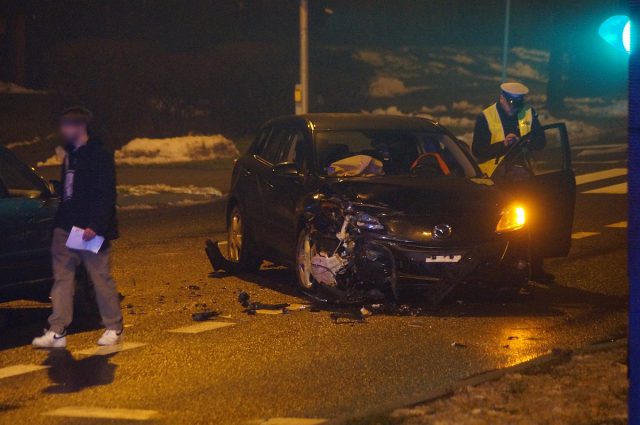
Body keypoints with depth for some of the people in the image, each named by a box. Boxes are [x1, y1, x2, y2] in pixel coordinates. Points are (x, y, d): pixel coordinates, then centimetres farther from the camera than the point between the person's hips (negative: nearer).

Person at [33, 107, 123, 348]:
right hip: (66, 229, 8)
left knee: (101, 279, -1)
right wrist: (60, 222, 13)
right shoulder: (70, 155, 16)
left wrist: (96, 227, -22)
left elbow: (106, 195, -16)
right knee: (62, 279, 4)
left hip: (90, 230, -8)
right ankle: (57, 332, 4)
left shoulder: (99, 156, -10)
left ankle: (114, 329, 10)